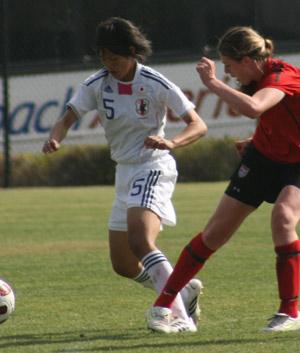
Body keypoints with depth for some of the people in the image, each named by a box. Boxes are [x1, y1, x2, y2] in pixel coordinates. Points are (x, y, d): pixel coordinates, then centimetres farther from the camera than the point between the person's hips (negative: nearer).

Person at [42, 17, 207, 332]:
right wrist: (54, 138, -29)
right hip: (124, 173, 7)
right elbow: (68, 119, -5)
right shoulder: (96, 85, 0)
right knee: (123, 265, 10)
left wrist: (171, 142, -34)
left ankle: (181, 317, -34)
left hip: (153, 168, -7)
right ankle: (185, 289, 33)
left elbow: (198, 126, -13)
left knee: (140, 241, -30)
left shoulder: (155, 84, -14)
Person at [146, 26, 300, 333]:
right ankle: (163, 305, 12)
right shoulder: (260, 77, -5)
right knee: (217, 231, 3)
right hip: (264, 155, 7)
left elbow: (252, 108, -51)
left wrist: (212, 82, -40)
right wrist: (255, 142, 7)